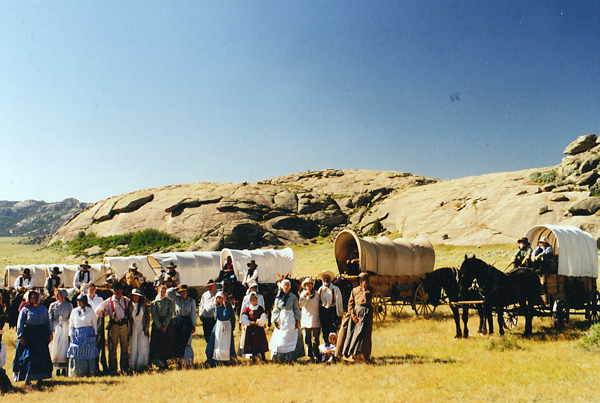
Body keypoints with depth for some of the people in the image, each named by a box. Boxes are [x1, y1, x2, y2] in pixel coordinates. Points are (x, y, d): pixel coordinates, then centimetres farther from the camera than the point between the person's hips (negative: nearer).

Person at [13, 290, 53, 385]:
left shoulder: (43, 309, 13)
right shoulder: (25, 309, 2)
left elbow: (47, 322, 17)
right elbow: (20, 323, -1)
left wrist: (50, 334, 11)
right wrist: (21, 336, -9)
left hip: (41, 335, 4)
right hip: (29, 334, -3)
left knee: (42, 356, 2)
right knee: (29, 356, -7)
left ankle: (39, 377, 12)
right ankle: (27, 378, 0)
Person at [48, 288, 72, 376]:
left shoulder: (69, 305, 5)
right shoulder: (53, 305, 10)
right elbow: (49, 318, 6)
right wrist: (51, 331, -3)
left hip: (65, 328, -2)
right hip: (55, 328, 2)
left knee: (65, 348, -4)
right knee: (55, 348, -1)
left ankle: (64, 369, 2)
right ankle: (57, 369, 5)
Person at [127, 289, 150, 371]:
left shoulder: (143, 305, 2)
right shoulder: (130, 306, 3)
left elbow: (147, 317, 3)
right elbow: (128, 318, 5)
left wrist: (146, 329, -3)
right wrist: (129, 330, 0)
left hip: (142, 329, 0)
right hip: (133, 329, 0)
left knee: (143, 346, -4)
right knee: (133, 347, -1)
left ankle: (141, 364, 4)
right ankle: (133, 365, 6)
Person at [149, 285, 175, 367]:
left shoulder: (170, 301, 5)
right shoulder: (154, 302, 5)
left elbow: (170, 314, 0)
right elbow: (154, 315, -2)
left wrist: (165, 325, -9)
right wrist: (160, 327, -10)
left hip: (168, 323, 0)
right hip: (157, 324, 0)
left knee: (167, 342, -3)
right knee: (157, 343, -5)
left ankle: (164, 360, 3)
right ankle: (157, 361, -3)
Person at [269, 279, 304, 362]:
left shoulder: (293, 297, 5)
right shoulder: (278, 298, 8)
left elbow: (296, 309, 6)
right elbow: (276, 310, 9)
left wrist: (297, 320, -1)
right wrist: (276, 321, 2)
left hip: (291, 320, -1)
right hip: (281, 320, 1)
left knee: (291, 338, -6)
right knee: (279, 339, -3)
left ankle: (290, 357, -4)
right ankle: (279, 357, 2)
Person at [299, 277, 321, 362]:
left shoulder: (316, 294, 9)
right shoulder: (303, 294, 10)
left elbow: (319, 305, 12)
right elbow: (301, 304, -3)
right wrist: (305, 296, -14)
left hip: (315, 319, -1)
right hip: (306, 319, 1)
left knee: (316, 339, -4)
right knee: (307, 339, 2)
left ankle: (316, 356, -1)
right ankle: (310, 356, 9)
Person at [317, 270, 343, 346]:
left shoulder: (335, 289, 2)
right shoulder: (320, 289, 14)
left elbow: (339, 302, 2)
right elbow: (318, 301, 17)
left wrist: (339, 315, -2)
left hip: (332, 311, -4)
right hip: (323, 311, 4)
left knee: (333, 331, -8)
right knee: (324, 331, 5)